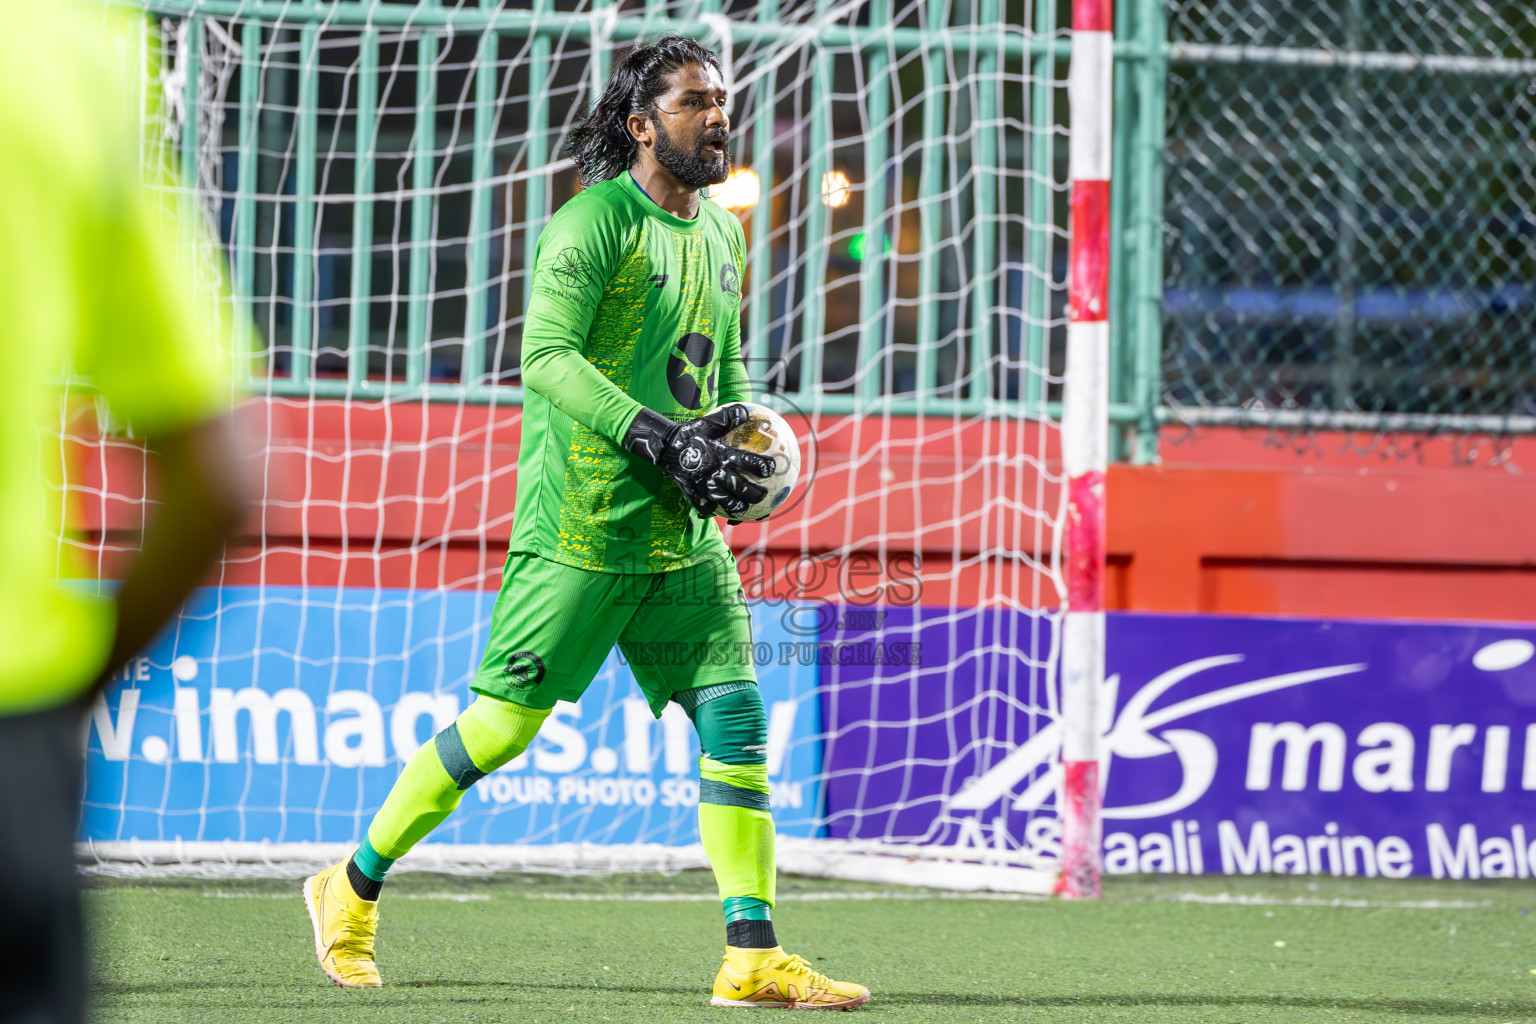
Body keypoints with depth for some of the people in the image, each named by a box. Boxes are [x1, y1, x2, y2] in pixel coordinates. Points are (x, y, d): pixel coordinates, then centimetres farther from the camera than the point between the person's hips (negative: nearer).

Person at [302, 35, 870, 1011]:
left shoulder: (721, 235, 16)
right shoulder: (596, 221, -9)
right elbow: (546, 356, -18)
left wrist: (741, 452, 8)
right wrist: (655, 438, -26)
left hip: (684, 530, 7)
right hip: (583, 521, -7)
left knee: (736, 719, -4)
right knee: (504, 722, -4)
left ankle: (754, 956, -5)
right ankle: (354, 889, 13)